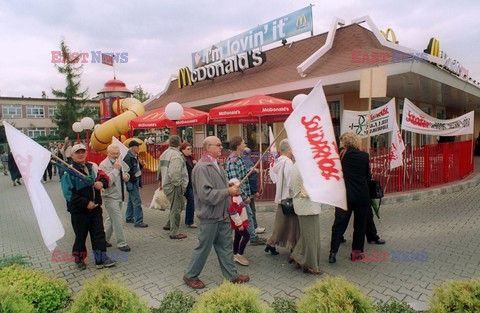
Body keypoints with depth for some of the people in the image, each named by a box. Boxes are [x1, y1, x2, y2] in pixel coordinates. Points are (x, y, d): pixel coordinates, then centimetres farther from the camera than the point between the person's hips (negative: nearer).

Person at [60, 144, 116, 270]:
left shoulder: (92, 167, 6)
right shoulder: (69, 171, -11)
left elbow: (104, 177, 14)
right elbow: (68, 193, -17)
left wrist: (102, 183, -11)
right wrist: (86, 203, -21)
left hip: (95, 208, 5)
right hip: (79, 211, -5)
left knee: (99, 234, 8)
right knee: (80, 236, 10)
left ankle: (101, 259, 17)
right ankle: (79, 259, 31)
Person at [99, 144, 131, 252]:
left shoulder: (121, 162, 7)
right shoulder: (104, 165, -15)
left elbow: (126, 173, 23)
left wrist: (126, 176, 0)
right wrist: (116, 169, -26)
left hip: (120, 196, 8)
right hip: (111, 197, -7)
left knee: (111, 219, 19)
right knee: (117, 221, -3)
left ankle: (104, 240, 33)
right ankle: (121, 243, 8)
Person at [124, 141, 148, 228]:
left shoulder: (135, 156, 12)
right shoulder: (128, 158, -17)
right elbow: (128, 171, -22)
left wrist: (141, 164, 1)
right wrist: (134, 180, -17)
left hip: (135, 181, 10)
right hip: (132, 182, -10)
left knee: (131, 200, 19)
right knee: (137, 201, -10)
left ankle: (129, 217, 32)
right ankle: (138, 221, -7)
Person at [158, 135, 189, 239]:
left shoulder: (164, 153, 13)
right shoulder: (176, 155, -18)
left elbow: (160, 169, 22)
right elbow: (174, 172, -29)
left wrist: (161, 181, 31)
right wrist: (177, 184, -19)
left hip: (166, 185, 10)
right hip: (174, 186, -10)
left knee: (175, 206, 24)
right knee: (176, 208, -1)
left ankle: (168, 225, 33)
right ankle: (174, 233, 7)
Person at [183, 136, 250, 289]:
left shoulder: (216, 165, 11)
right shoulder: (201, 167, -19)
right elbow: (206, 194, -26)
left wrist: (231, 187, 3)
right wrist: (228, 191, -22)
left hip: (222, 215, 8)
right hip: (210, 217, -8)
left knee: (225, 247, 17)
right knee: (203, 248, 7)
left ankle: (232, 275, 30)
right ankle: (190, 276, 27)